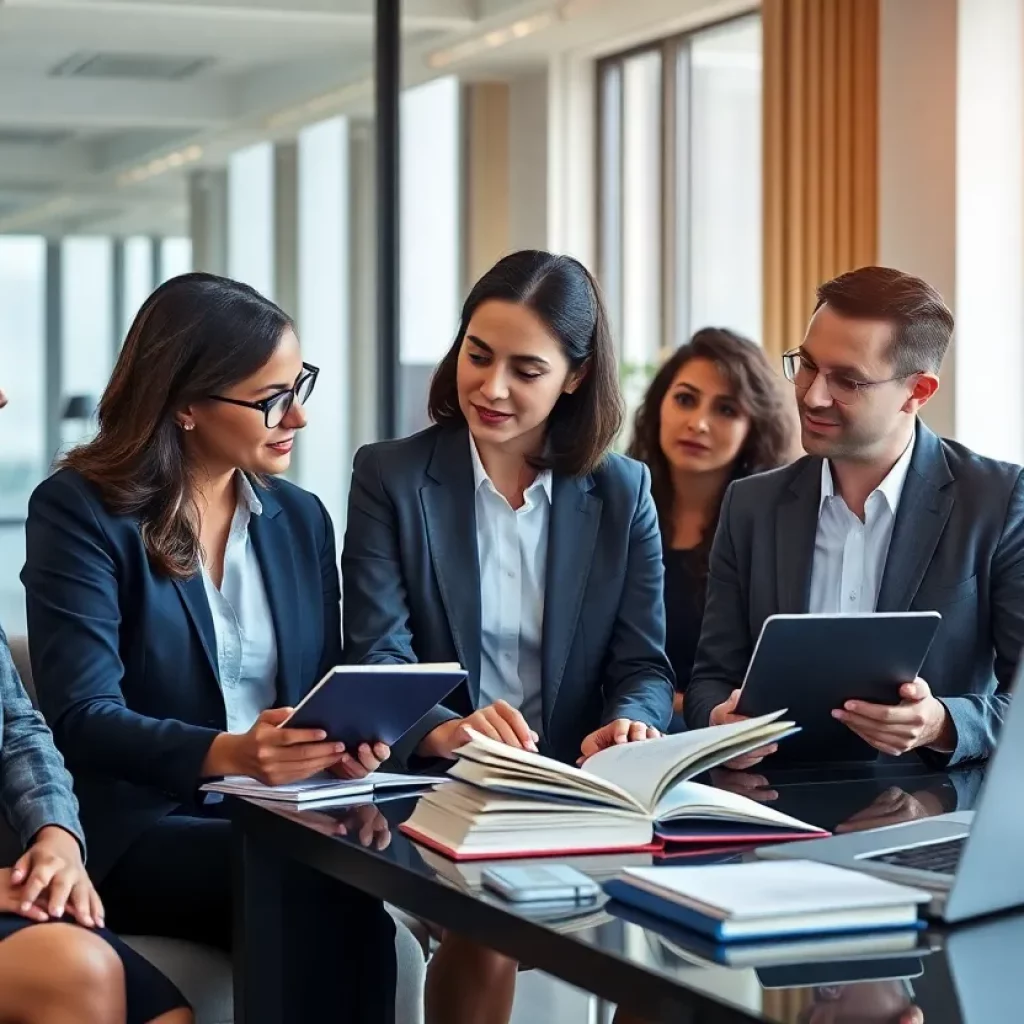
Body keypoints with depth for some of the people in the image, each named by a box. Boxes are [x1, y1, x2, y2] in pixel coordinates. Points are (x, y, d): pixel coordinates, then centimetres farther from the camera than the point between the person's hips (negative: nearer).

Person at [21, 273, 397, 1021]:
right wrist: (226, 755, -31)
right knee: (327, 899, -33)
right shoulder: (80, 511, -4)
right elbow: (82, 715, -14)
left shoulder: (300, 518, 14)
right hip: (139, 827, -5)